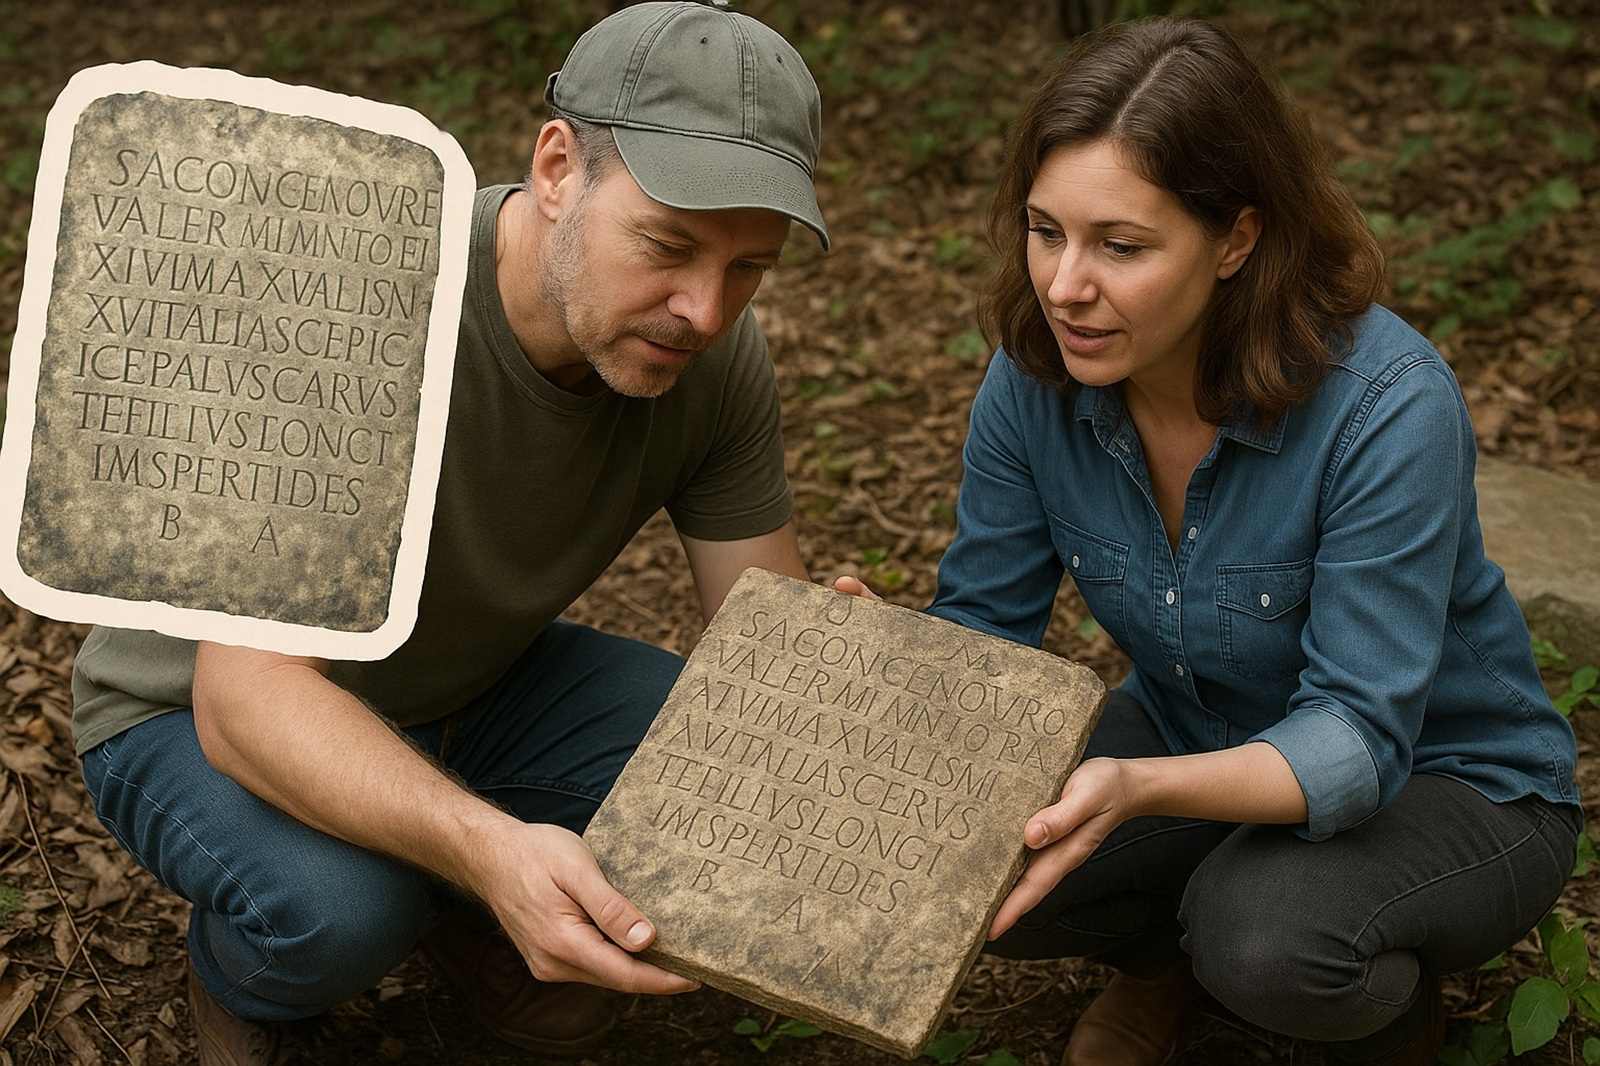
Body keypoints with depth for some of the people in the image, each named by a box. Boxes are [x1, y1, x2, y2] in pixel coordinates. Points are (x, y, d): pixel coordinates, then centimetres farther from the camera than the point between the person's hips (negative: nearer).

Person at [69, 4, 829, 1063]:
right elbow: (248, 693, -41)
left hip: (469, 686, 5)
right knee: (339, 902, -37)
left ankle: (460, 914, 11)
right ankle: (237, 977, 2)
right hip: (208, 715, -5)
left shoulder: (716, 355, -17)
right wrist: (486, 844, -58)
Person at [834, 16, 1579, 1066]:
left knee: (1265, 937, -35)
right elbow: (984, 622, -6)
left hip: (1443, 779, -4)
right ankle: (1166, 951, 12)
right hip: (1193, 749, 5)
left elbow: (1359, 739, -32)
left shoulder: (1387, 407, -32)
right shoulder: (1036, 375, -16)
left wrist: (1141, 786, -50)